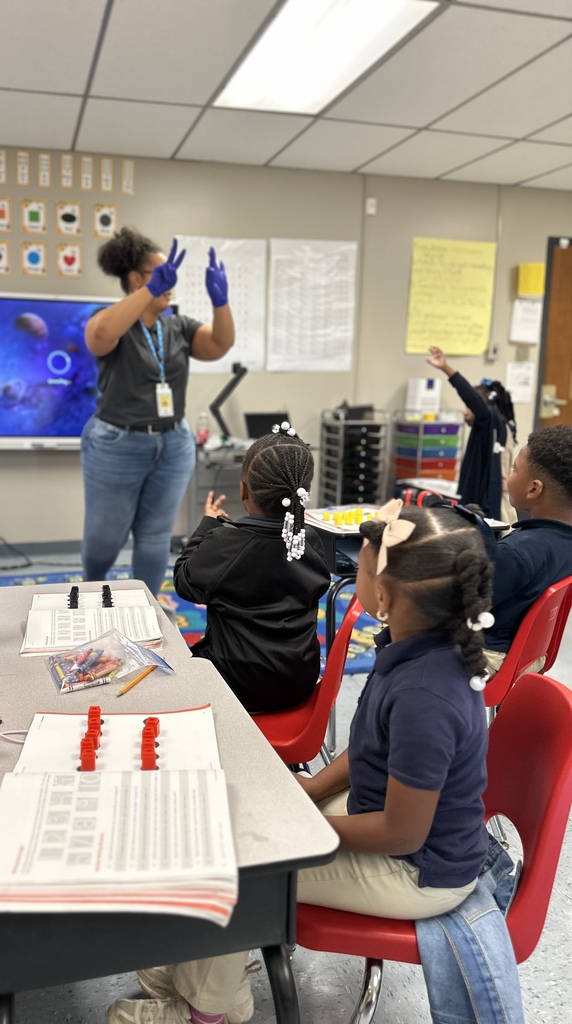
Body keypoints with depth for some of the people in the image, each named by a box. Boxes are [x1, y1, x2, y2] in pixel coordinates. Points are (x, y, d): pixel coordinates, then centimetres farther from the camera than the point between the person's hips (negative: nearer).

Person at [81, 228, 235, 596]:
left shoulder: (179, 327, 5)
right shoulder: (112, 323, -10)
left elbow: (221, 345, -10)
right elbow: (101, 335, -34)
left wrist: (220, 301, -28)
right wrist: (152, 289, -42)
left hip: (173, 447, 4)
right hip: (116, 447, -4)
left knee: (156, 536, 10)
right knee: (105, 536, 10)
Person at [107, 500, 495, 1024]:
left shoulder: (423, 697, -37)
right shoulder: (425, 644, -9)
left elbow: (401, 833, -26)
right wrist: (313, 788, 1)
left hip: (417, 871, -8)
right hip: (397, 803, 8)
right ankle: (198, 965, 28)